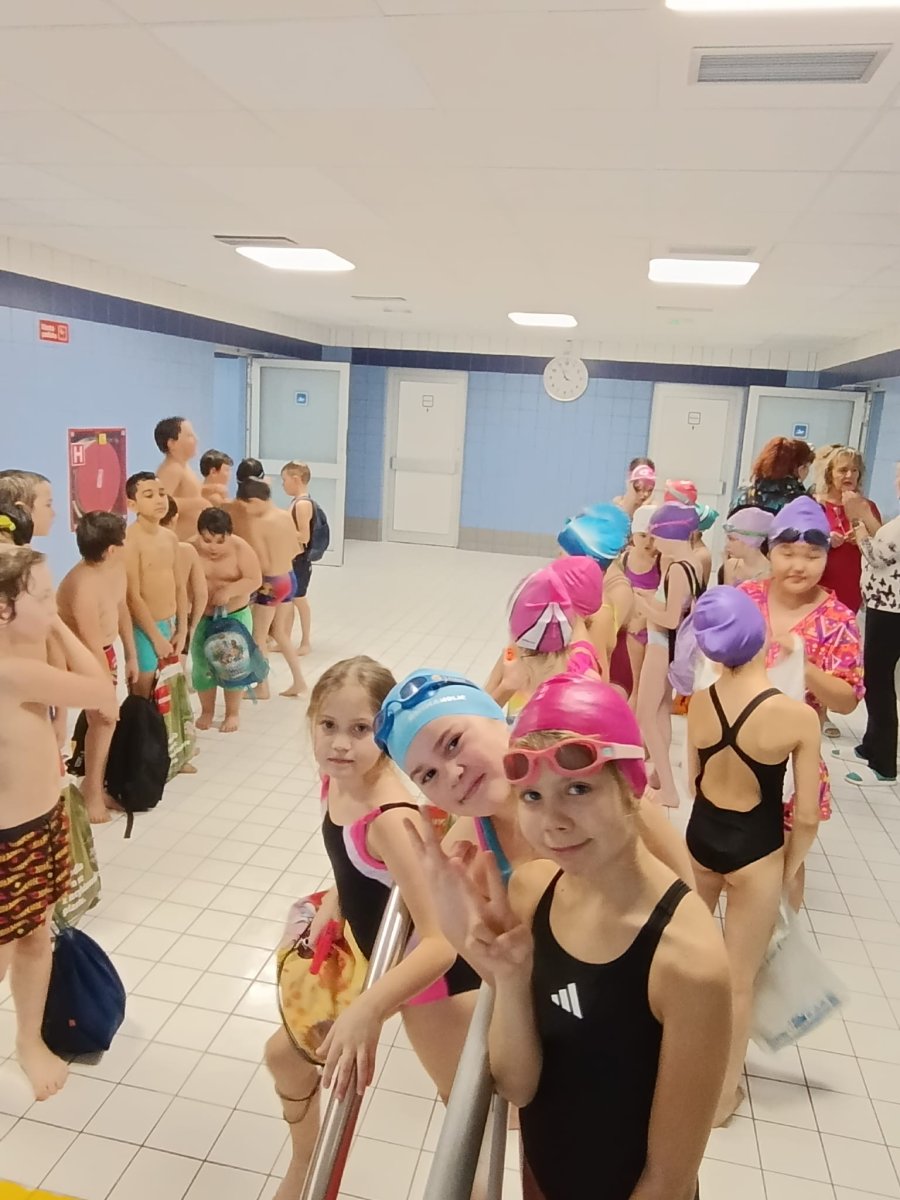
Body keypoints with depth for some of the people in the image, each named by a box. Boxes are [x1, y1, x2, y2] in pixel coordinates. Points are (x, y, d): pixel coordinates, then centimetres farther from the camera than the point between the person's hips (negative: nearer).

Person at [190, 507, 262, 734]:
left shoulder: (240, 548, -15)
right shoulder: (191, 549, -13)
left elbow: (255, 580, -17)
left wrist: (229, 590, -29)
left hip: (235, 616, -1)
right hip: (201, 618, 1)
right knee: (202, 666, 8)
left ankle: (232, 713, 22)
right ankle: (207, 711, 29)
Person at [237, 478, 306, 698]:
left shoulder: (257, 524, -20)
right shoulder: (286, 515, 1)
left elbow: (263, 564, -19)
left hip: (271, 584, -8)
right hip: (289, 579, 8)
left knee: (259, 637, 9)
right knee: (280, 632, 21)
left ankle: (263, 688, 17)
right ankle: (298, 680, 23)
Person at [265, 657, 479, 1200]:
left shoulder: (392, 819, -36)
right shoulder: (336, 780, -10)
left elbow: (441, 943, -40)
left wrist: (368, 1010, -49)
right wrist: (328, 910, -1)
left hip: (429, 974, -9)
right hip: (368, 959, 9)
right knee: (286, 1054, 23)